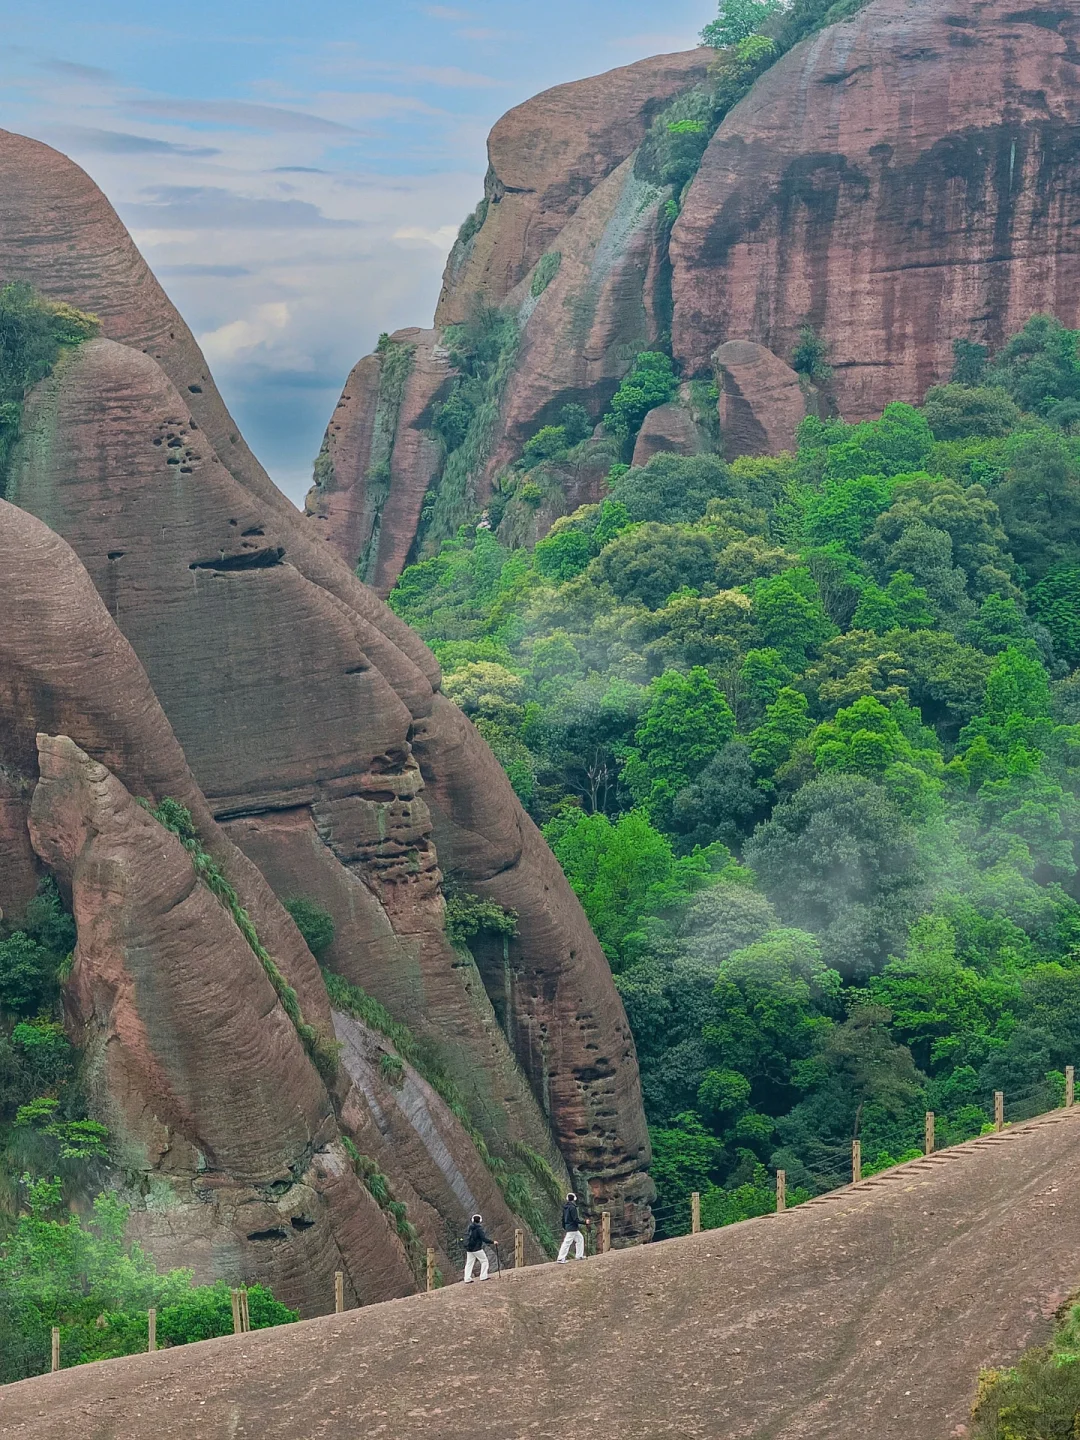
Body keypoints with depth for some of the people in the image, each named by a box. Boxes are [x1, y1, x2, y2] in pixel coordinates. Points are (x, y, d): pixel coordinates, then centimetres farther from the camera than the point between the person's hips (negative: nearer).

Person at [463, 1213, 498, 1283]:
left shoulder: (470, 1228, 8)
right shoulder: (479, 1228, -14)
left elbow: (467, 1238, 14)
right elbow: (484, 1238, -19)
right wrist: (493, 1242, -13)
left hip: (469, 1249, 7)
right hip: (477, 1249, -7)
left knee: (469, 1263, 9)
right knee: (484, 1261, 6)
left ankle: (467, 1279, 6)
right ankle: (483, 1277, 2)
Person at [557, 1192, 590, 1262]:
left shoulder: (565, 1207, 9)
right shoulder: (572, 1207, -17)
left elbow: (563, 1219, 16)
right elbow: (576, 1219, -20)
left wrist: (564, 1227, 26)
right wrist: (585, 1222, -13)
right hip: (572, 1228, -10)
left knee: (580, 1238, 21)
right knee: (567, 1243, -8)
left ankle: (579, 1255, 24)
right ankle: (561, 1259, -9)